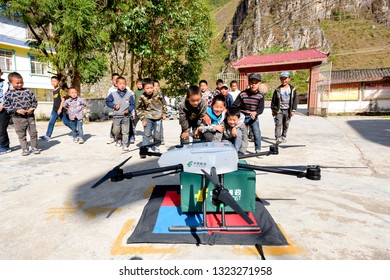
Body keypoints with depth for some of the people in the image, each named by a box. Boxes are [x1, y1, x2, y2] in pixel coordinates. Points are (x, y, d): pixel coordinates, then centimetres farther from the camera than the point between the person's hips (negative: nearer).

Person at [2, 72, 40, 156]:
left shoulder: (27, 91, 3)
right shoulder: (8, 94, -2)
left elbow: (34, 101, 9)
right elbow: (6, 106, -2)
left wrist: (32, 108, -9)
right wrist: (17, 110, -15)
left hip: (30, 116, 1)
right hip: (18, 118, -1)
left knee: (33, 132, 5)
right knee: (21, 134, 6)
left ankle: (34, 147, 19)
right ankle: (25, 149, 17)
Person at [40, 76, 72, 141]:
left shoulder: (60, 90, -11)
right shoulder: (53, 91, 12)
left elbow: (63, 99, -16)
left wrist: (60, 109, -22)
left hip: (60, 110, -7)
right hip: (54, 110, 7)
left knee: (65, 122, 2)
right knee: (51, 122, 1)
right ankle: (47, 136, 2)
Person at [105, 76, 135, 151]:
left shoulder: (129, 94, -3)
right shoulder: (113, 94, -1)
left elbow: (132, 104, 1)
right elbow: (107, 101, 8)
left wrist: (128, 109, -16)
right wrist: (114, 106, -7)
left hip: (126, 116, -1)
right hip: (116, 116, 1)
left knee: (125, 132, 4)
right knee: (115, 131, 7)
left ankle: (125, 145, 13)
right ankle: (118, 139, 37)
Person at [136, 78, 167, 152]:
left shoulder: (158, 95, -10)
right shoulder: (142, 97, -11)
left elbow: (163, 104, 6)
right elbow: (139, 109, -2)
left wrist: (164, 113, 6)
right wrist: (143, 119, -6)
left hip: (158, 118, 1)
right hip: (148, 118, -1)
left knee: (157, 135, 7)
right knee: (147, 134, -4)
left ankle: (156, 147, 29)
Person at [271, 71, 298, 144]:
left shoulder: (292, 89, 4)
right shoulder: (278, 90, 2)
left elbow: (295, 100, 4)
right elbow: (273, 100, 6)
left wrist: (293, 110, -3)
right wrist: (273, 110, 5)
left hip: (288, 110, 2)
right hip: (279, 110, -1)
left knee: (286, 125, 9)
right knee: (278, 124, -11)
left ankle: (283, 137, 23)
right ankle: (278, 138, -15)